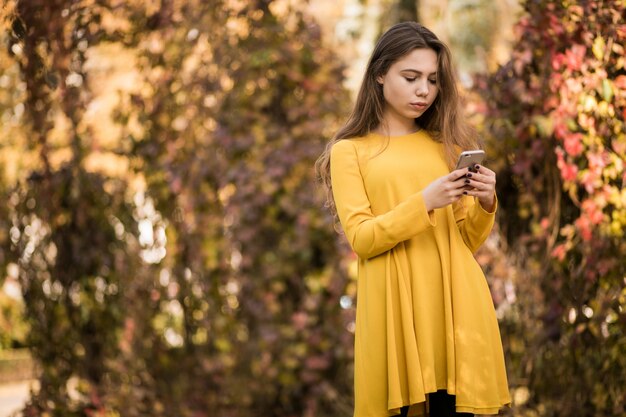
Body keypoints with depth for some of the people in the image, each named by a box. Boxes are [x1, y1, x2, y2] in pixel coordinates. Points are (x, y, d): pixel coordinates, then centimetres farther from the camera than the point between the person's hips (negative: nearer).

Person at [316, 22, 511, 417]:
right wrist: (425, 202, -17)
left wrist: (485, 204, -6)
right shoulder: (350, 151, 6)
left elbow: (469, 242, 13)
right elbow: (361, 239, -6)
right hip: (393, 305, -2)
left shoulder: (446, 144, 15)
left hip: (455, 301, 3)